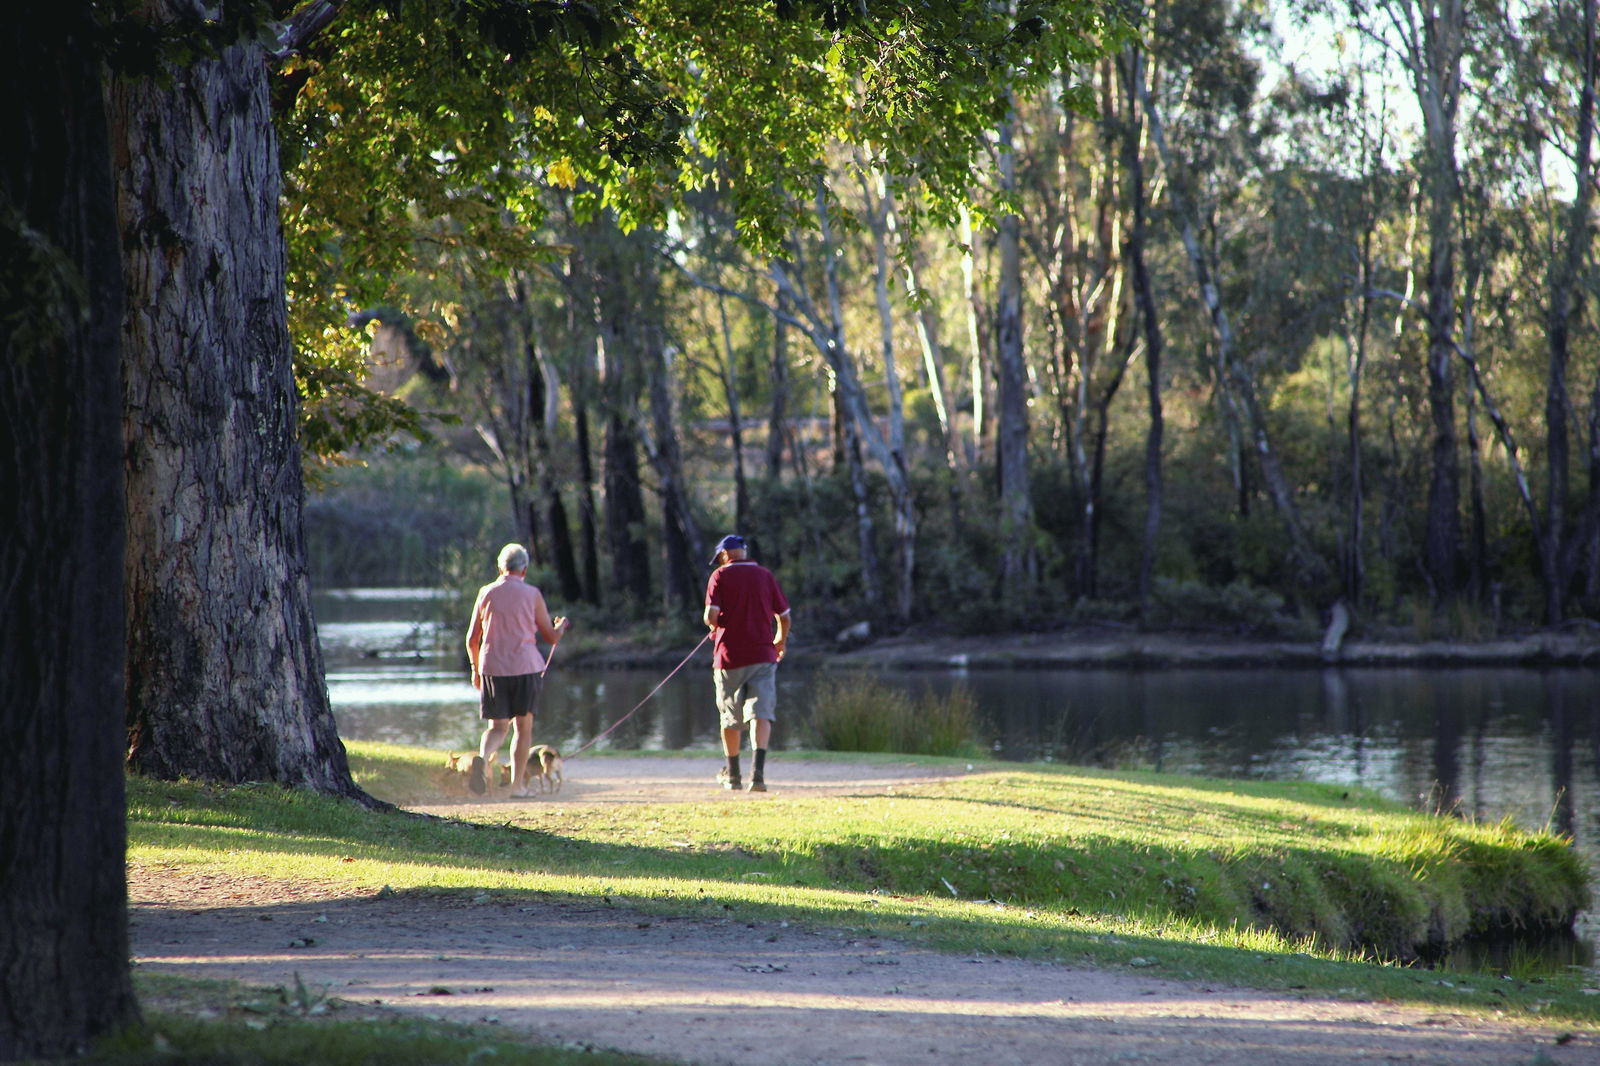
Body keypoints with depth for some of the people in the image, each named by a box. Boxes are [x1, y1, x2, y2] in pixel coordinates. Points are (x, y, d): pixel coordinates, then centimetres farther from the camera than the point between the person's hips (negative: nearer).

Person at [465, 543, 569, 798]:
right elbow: (551, 637, 4)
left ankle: (483, 758, -23)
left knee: (497, 727, 8)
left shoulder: (487, 594, 3)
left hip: (492, 669, 2)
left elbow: (472, 638, 6)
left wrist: (475, 669, 20)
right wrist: (561, 625, 26)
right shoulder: (532, 595, -1)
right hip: (525, 667, -2)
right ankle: (518, 784, 7)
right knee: (523, 726, 9)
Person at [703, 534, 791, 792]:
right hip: (763, 655, 1)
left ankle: (732, 773, 27)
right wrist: (781, 640, 29)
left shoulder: (720, 576, -2)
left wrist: (714, 626, 10)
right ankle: (758, 770, -27)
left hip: (729, 655, -1)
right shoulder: (765, 575, 7)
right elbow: (784, 616, 10)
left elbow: (711, 614, -13)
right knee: (761, 713, -8)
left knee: (730, 716, 13)